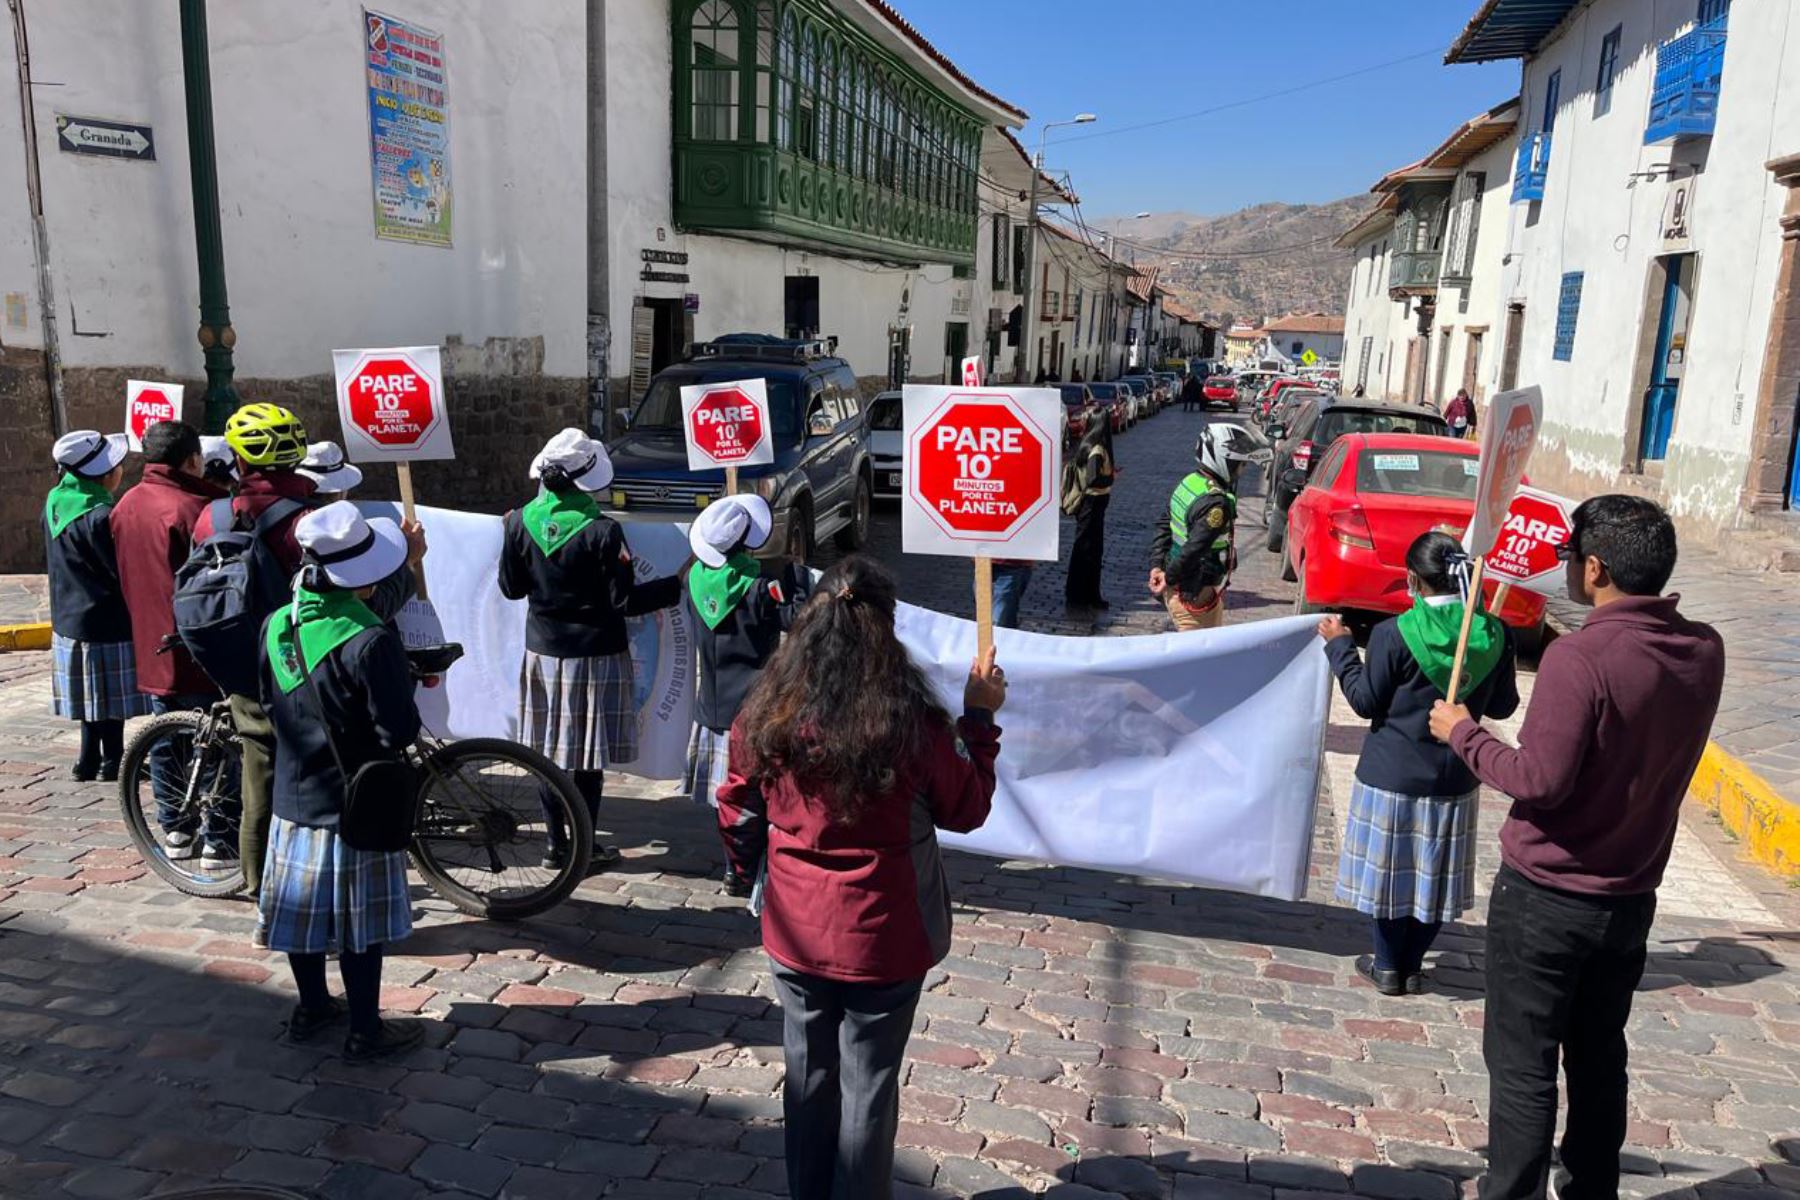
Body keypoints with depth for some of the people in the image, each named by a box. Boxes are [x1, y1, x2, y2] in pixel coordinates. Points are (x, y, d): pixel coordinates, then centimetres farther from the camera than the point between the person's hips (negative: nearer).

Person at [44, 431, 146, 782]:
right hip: (106, 622, -8)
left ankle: (90, 761, 26)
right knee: (111, 698, 5)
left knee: (92, 697, 18)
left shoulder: (55, 503, 4)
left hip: (67, 619, 8)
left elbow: (51, 561, 15)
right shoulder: (99, 516, -23)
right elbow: (124, 572, -18)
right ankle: (111, 762, 15)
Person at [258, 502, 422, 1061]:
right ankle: (365, 1030, 18)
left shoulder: (276, 626, -2)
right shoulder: (370, 640, -25)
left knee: (302, 905, 19)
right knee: (358, 922, 6)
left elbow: (271, 708, 10)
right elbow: (400, 731, -21)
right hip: (355, 803, -7)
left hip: (292, 794, 7)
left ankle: (311, 1009, 36)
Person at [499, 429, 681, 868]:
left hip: (542, 651, 5)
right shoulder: (601, 531, -19)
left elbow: (511, 588, 4)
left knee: (549, 750, 14)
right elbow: (624, 600, -16)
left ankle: (556, 846, 24)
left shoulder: (521, 522, -5)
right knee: (589, 758, 7)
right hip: (594, 655, -4)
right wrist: (678, 584, -7)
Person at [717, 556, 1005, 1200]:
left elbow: (736, 813, 3)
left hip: (796, 935, 3)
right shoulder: (912, 724, -22)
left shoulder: (766, 716, -12)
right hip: (883, 940, -3)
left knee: (808, 1077, 21)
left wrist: (743, 877, 22)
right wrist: (980, 715, 2)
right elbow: (967, 811, -6)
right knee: (868, 1087, 14)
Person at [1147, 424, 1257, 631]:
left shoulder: (1189, 482, 5)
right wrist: (1170, 578, -15)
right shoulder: (1217, 503, -25)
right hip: (1197, 596, -9)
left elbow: (1164, 526, 9)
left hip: (1178, 589, 9)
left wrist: (1156, 566, 4)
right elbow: (1193, 549, -28)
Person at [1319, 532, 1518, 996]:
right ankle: (1412, 966, 28)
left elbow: (1365, 701, -9)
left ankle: (1388, 967, 24)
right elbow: (1502, 707, 4)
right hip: (1454, 779, 4)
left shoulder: (1394, 634, -18)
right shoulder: (1494, 635, -6)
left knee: (1389, 869, 12)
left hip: (1392, 776, -4)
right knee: (1434, 875, 17)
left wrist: (1340, 646, -1)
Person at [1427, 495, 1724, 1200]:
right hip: (1631, 898, 7)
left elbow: (1540, 780, -25)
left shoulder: (1580, 658, -25)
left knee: (1523, 1068, 6)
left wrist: (1463, 733, -10)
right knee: (1599, 1061, 22)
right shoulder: (1704, 651, -3)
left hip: (1545, 897, -7)